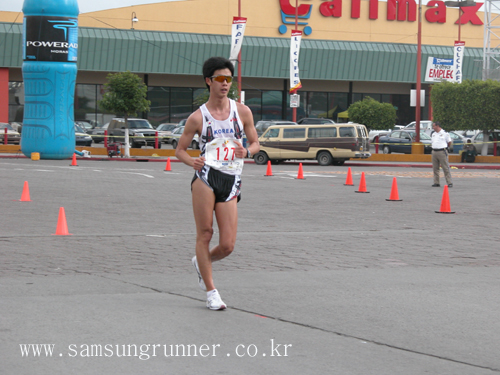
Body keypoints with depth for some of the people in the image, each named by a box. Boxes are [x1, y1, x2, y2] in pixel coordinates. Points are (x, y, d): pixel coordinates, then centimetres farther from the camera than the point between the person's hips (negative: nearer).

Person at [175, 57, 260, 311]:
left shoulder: (242, 112, 10)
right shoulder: (198, 117, 5)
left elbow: (255, 143, 17)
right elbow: (180, 149, 10)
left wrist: (247, 152, -7)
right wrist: (192, 162, -12)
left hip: (231, 182, 2)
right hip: (206, 176, -2)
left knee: (227, 246, -3)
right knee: (205, 234, -6)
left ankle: (201, 262, 30)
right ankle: (210, 292, 6)